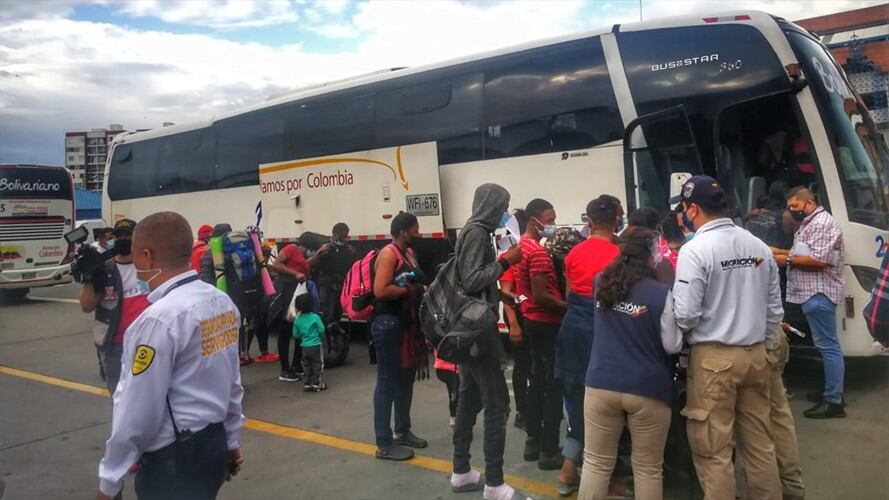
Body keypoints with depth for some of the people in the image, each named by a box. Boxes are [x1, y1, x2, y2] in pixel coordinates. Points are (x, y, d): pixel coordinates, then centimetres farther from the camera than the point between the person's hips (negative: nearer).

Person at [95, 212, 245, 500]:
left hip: (173, 458, -8)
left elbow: (138, 411, -19)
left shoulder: (160, 319, -23)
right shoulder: (223, 303, 0)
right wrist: (231, 440, 17)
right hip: (214, 443, 8)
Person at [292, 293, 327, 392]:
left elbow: (295, 335, 3)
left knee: (306, 366, 15)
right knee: (317, 365, 7)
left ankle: (306, 384, 17)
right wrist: (321, 337, 11)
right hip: (315, 346, -4)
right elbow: (321, 330, -10)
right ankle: (316, 384, 9)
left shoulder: (297, 320, -2)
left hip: (304, 346, 4)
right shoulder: (315, 317, -14)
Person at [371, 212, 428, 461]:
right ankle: (384, 444, 4)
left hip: (407, 322, 10)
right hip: (388, 323, -10)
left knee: (406, 377, 16)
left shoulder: (408, 253, 14)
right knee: (388, 380, -4)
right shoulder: (388, 254, -14)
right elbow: (380, 291, -25)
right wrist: (410, 290, -17)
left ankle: (402, 431, 31)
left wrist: (424, 290, 4)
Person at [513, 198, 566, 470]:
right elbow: (540, 296, -24)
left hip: (532, 319, 10)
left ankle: (533, 442, 24)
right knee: (554, 385, -3)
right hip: (547, 322, -10)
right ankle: (549, 451, 3)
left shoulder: (522, 245, 12)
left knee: (538, 381, 16)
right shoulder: (538, 251, -19)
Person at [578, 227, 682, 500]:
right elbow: (673, 345, -5)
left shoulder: (602, 283, 3)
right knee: (648, 468, 12)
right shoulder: (662, 293, -12)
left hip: (601, 384, 3)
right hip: (648, 389, -3)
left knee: (596, 462, 13)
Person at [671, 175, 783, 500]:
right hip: (755, 355, 7)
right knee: (760, 443, 17)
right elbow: (774, 310, 10)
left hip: (714, 358, -7)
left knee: (714, 451, 4)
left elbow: (686, 315, -19)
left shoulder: (696, 249, -15)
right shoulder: (759, 246, 5)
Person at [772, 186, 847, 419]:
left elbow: (819, 260, -22)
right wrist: (780, 252, 11)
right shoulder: (810, 223, 20)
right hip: (813, 292, 11)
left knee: (828, 345, -7)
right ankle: (832, 392, 24)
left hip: (819, 293, -11)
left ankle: (834, 402, -3)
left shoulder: (822, 223, -14)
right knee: (826, 344, 15)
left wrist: (787, 260, -15)